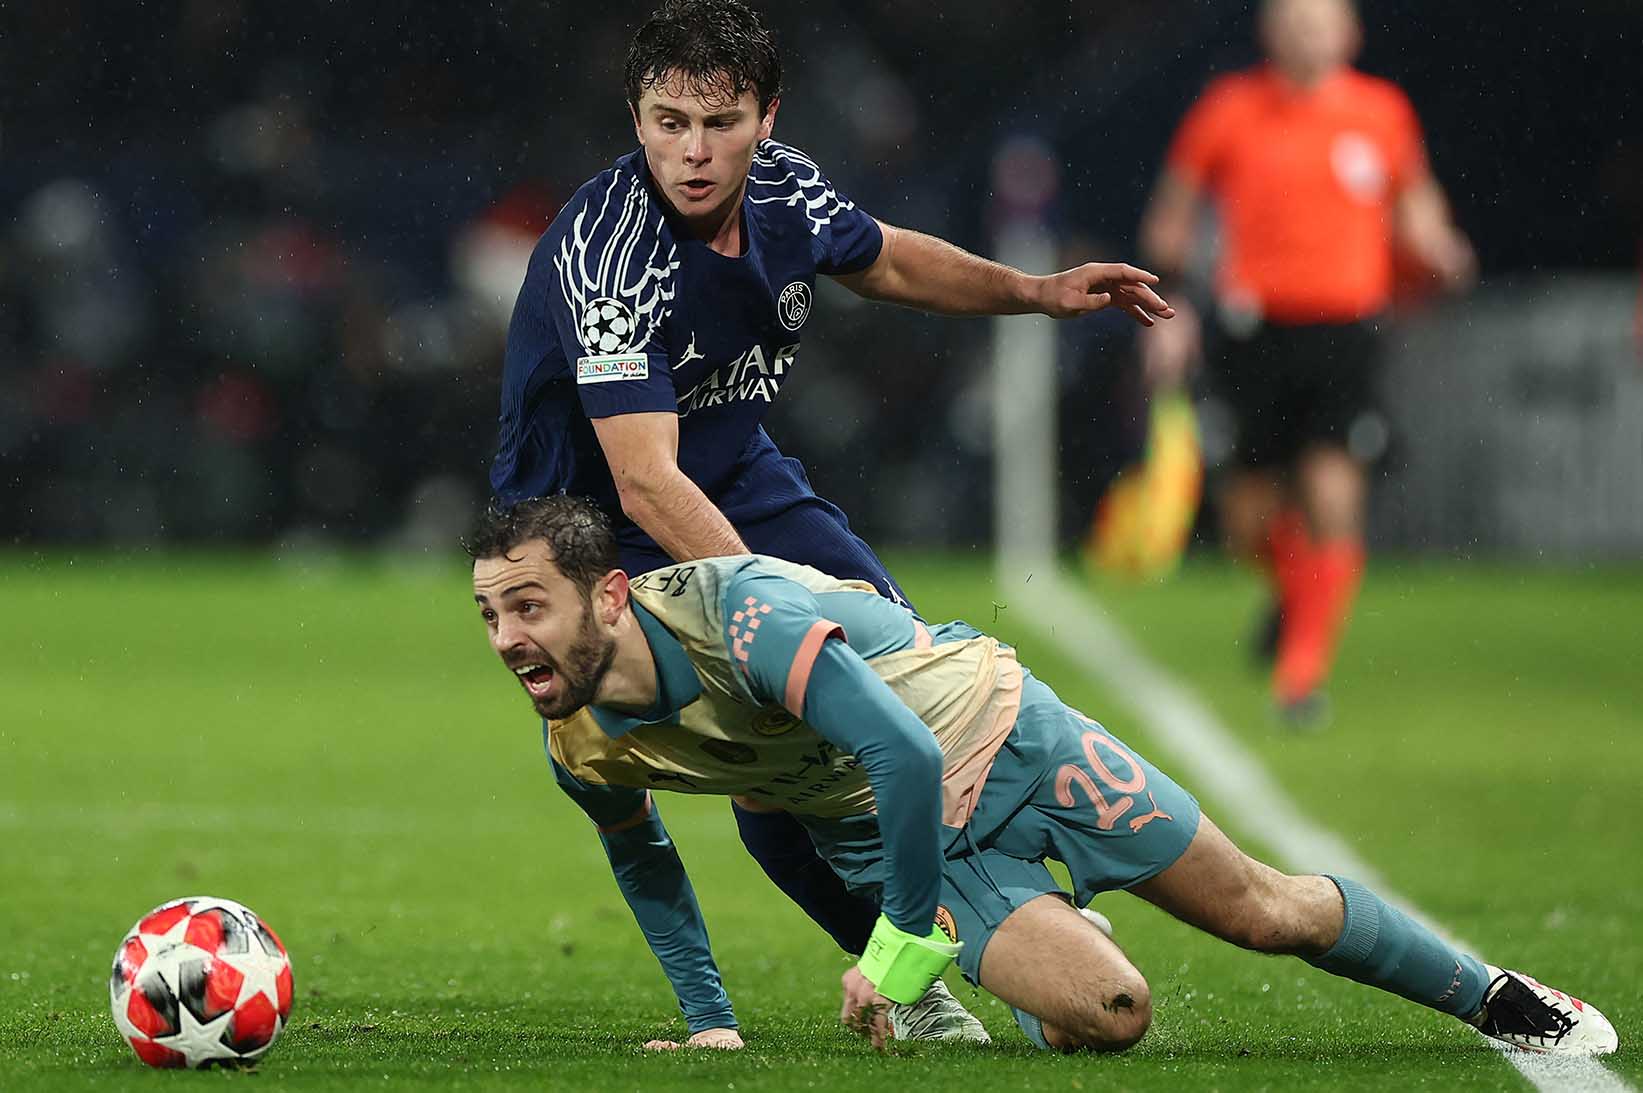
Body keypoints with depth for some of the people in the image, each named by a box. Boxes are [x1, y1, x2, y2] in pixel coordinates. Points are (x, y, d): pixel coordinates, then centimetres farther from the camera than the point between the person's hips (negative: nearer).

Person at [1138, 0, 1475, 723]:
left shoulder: (1382, 113, 4)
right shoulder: (1229, 112, 1)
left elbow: (1413, 205, 19)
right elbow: (1170, 217, 10)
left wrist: (1440, 253, -1)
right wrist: (1168, 310, 4)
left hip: (1346, 331, 0)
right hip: (1255, 331, 0)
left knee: (1331, 496, -15)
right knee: (1249, 515, 4)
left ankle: (1303, 667, -7)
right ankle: (1291, 590, 39)